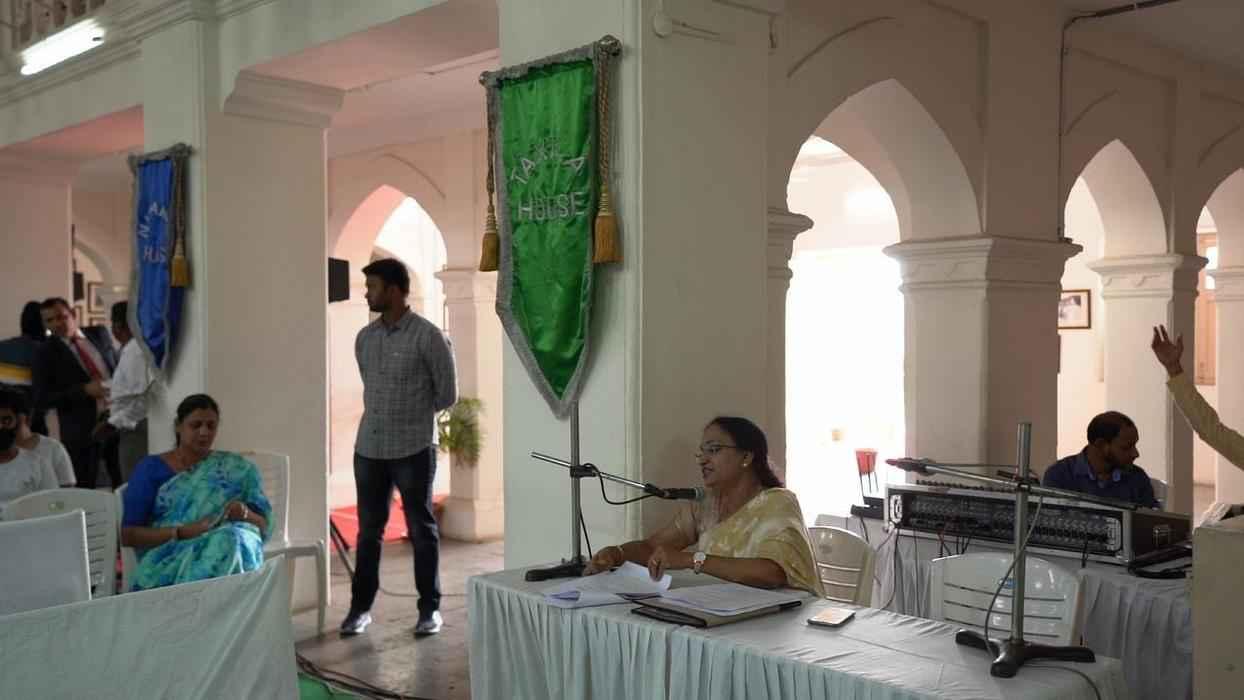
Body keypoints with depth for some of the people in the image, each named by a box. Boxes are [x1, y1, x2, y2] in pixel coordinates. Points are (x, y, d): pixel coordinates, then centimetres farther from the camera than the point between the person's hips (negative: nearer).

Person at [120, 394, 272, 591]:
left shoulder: (238, 469, 17)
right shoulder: (151, 468, 12)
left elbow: (264, 527, 14)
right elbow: (128, 535, 5)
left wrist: (244, 513, -10)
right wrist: (181, 532, -11)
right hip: (171, 553, -2)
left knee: (230, 539, -36)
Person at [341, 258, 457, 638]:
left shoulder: (428, 336, -10)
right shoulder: (364, 337, 8)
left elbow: (447, 394, -4)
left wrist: (413, 414, 6)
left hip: (413, 450, -5)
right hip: (368, 448, 5)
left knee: (422, 531, 6)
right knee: (368, 531, 11)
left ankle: (430, 608, 16)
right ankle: (361, 606, 22)